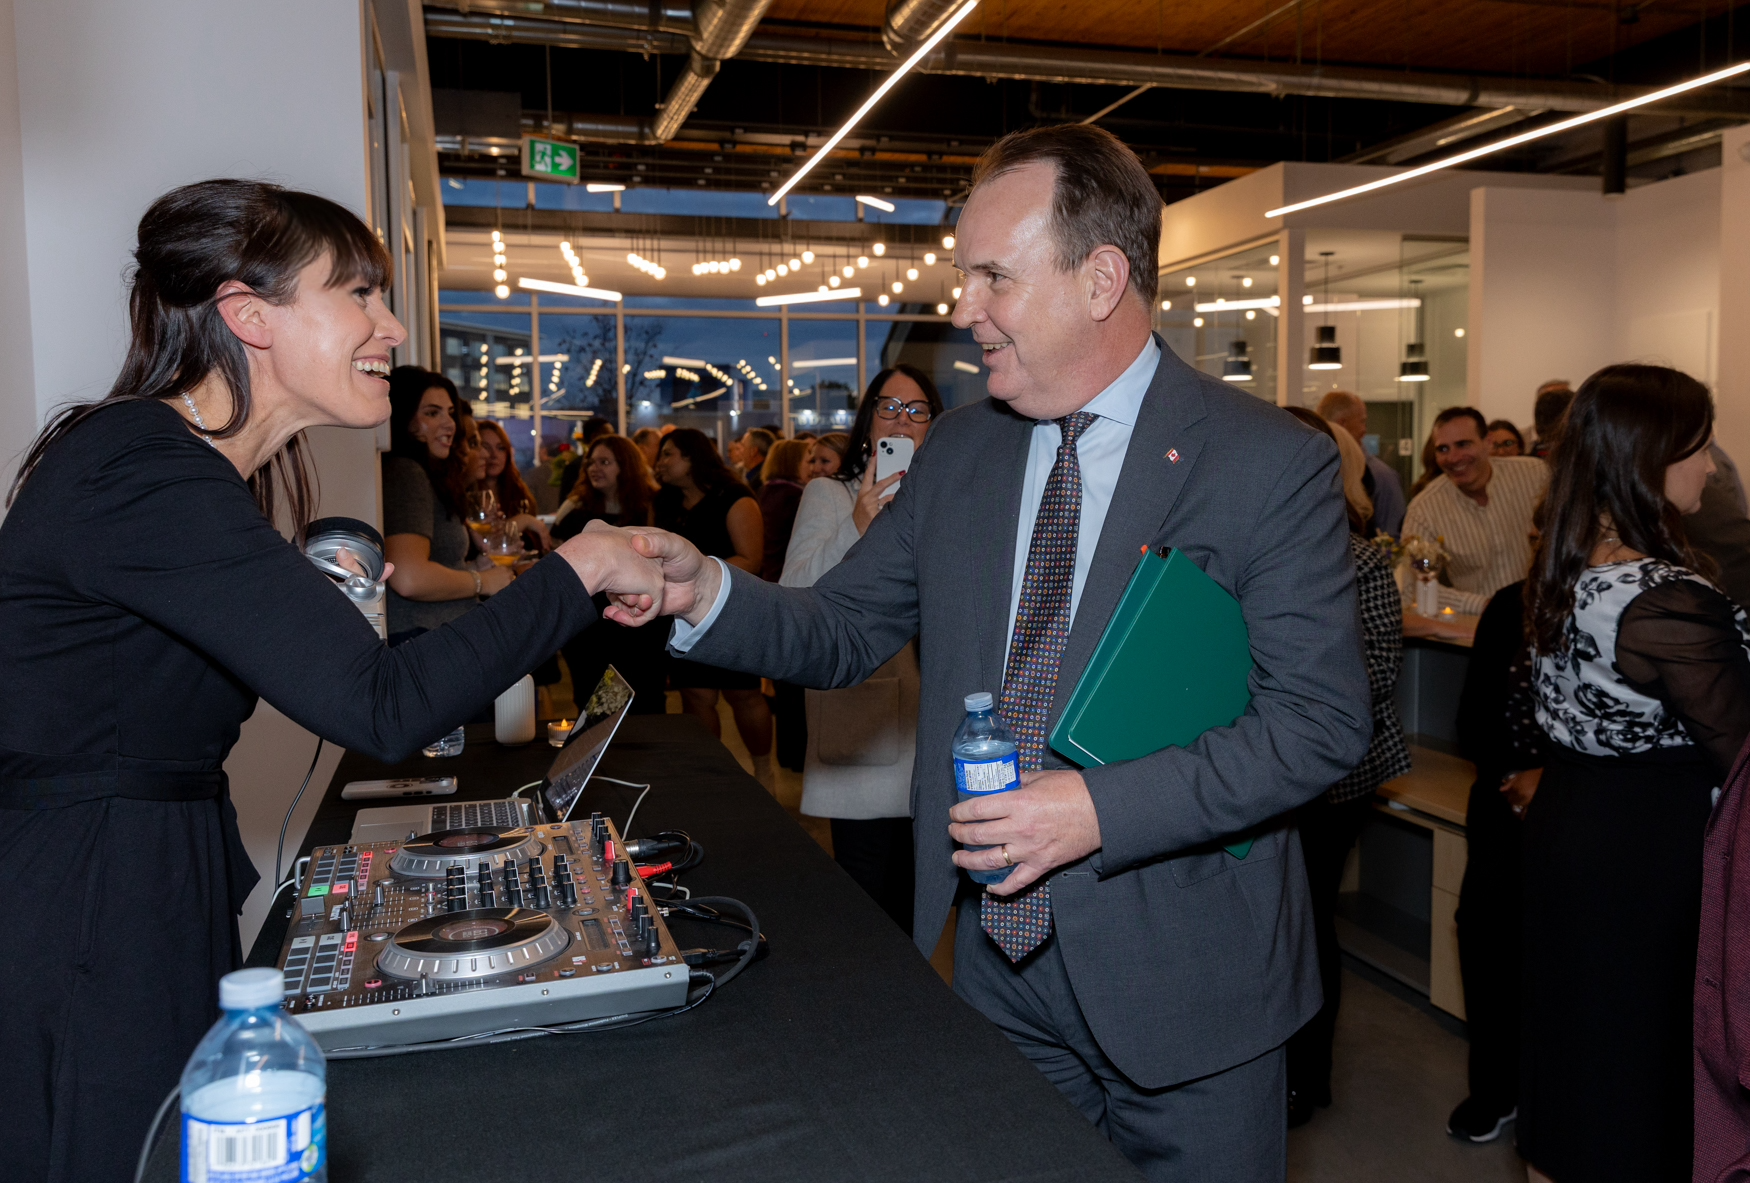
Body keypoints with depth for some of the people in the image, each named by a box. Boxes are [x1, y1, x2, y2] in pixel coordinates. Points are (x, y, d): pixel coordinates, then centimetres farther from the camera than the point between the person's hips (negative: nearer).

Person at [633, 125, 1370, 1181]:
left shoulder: (1275, 467, -13)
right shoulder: (961, 450, 3)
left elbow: (1323, 724, -16)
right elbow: (847, 631, 5)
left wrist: (1100, 810, -24)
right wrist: (707, 595, -13)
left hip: (1182, 981, -4)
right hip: (998, 958, 5)